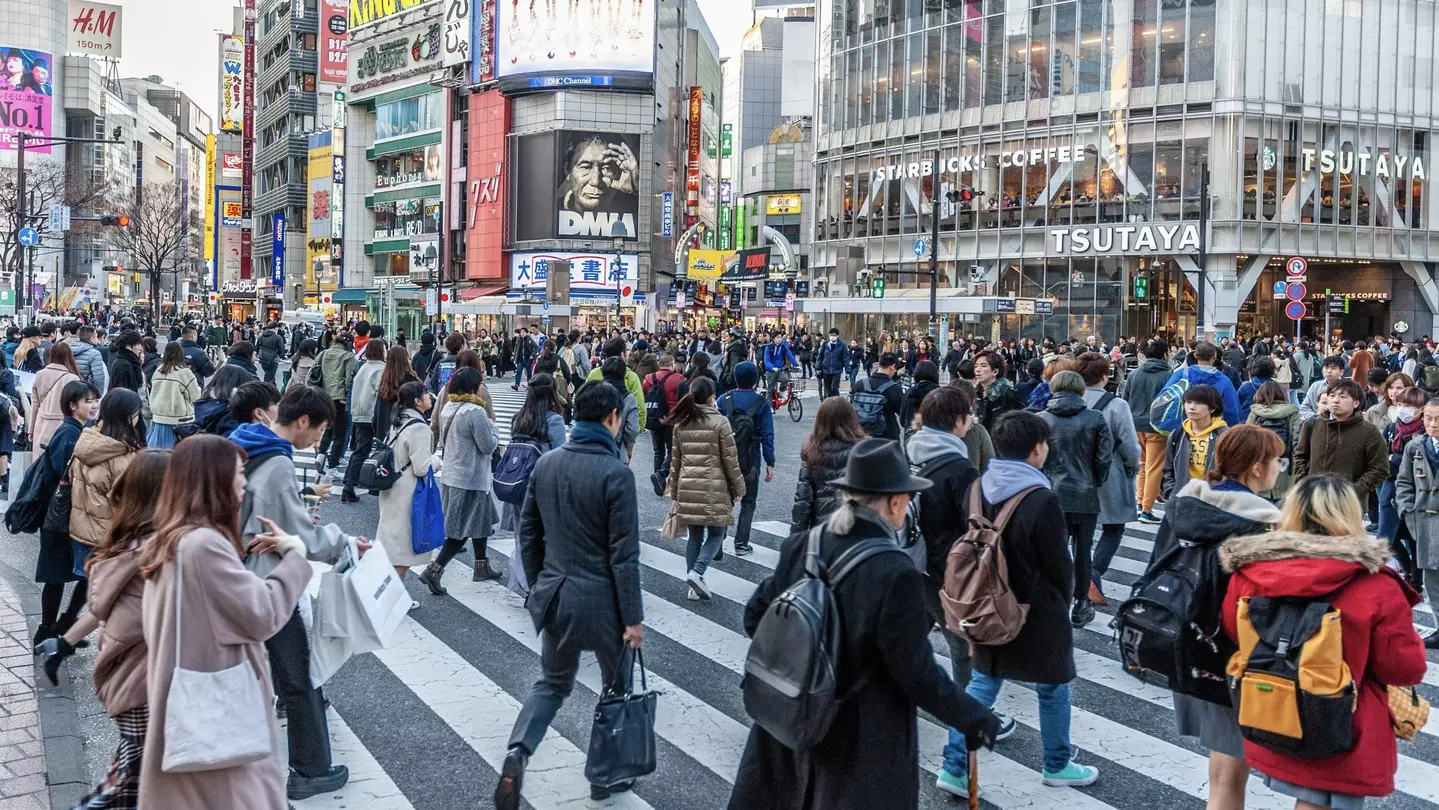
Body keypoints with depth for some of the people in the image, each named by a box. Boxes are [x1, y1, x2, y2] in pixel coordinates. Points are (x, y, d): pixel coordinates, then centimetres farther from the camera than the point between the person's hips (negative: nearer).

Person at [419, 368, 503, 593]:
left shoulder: (447, 408, 6)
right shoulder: (475, 412, -21)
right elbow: (488, 446, -17)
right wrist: (493, 428, -1)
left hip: (450, 475, 9)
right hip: (471, 479, -9)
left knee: (481, 521, 21)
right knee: (463, 529, -2)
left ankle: (482, 567, 31)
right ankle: (434, 570, -5)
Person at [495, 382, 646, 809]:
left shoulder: (546, 463, 1)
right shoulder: (615, 473, -17)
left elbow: (527, 533, 8)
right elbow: (624, 555, -16)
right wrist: (633, 617, -9)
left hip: (554, 594, 5)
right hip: (601, 599, -5)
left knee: (552, 682, 19)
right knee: (617, 687, 16)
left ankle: (518, 753, -4)